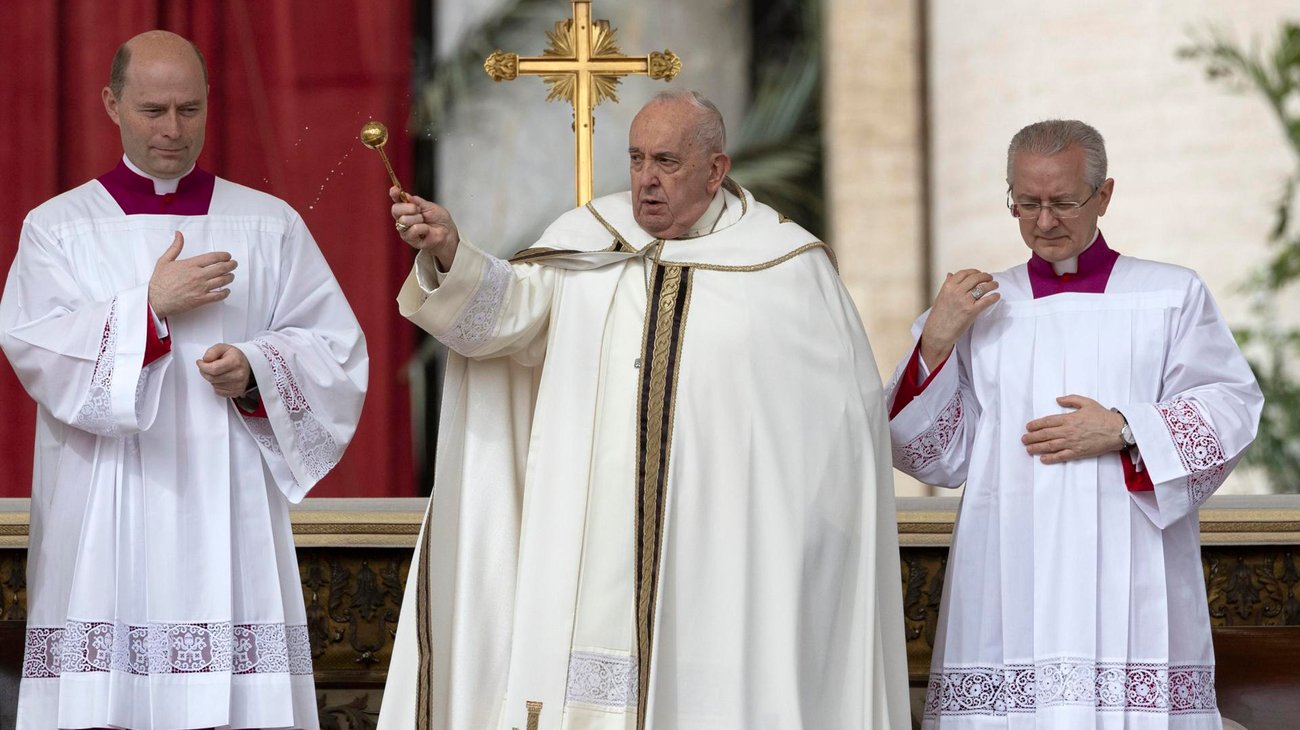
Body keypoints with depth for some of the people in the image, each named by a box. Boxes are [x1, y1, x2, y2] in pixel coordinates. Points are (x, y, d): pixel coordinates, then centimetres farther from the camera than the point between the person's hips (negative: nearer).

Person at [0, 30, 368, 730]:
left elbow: (336, 349, 6)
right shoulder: (57, 227, 10)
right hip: (104, 515, 0)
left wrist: (255, 371, -12)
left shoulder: (270, 226, 11)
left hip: (227, 503, 0)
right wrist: (150, 305, -11)